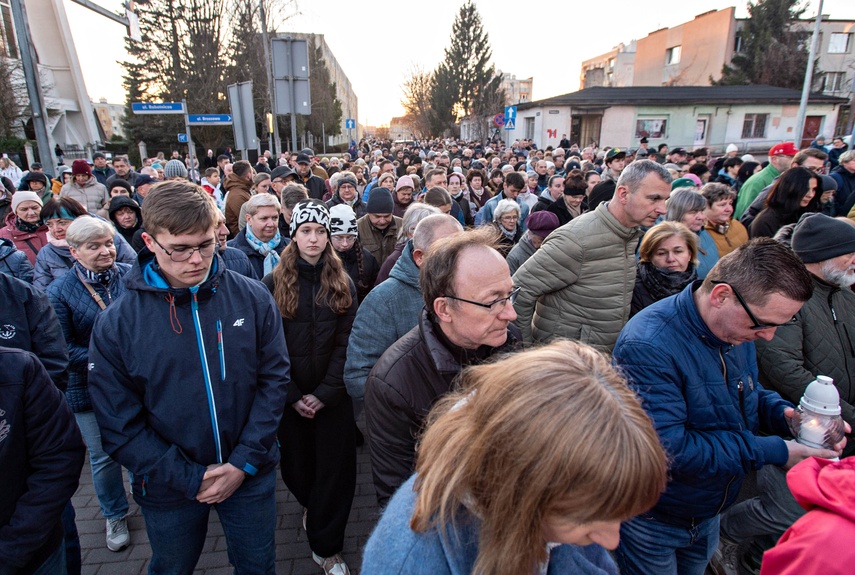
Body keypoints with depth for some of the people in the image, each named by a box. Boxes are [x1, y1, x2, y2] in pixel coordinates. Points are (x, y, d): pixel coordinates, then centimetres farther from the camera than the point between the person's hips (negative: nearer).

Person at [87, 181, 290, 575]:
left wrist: (245, 462, -13)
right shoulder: (115, 324, -13)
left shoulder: (253, 299, -12)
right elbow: (119, 427, -10)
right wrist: (190, 479, -14)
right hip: (168, 488, 0)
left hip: (252, 475, 1)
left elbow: (274, 379, -8)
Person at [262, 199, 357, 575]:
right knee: (297, 463, 16)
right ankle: (310, 505, 48)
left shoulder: (342, 283, 0)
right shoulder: (273, 283, -3)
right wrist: (293, 395, -11)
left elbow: (345, 343, -4)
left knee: (335, 469, 4)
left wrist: (324, 394, -12)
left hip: (333, 396, 0)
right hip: (290, 396, 0)